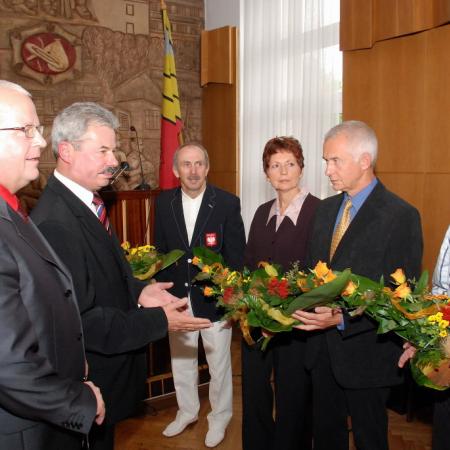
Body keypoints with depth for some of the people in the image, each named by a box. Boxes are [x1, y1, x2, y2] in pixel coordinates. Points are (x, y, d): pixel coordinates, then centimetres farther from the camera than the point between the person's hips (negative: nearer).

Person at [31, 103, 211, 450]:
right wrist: (159, 321, -22)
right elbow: (82, 321, -27)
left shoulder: (85, 202, 3)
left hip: (111, 365, 9)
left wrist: (138, 291, -4)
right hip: (91, 382, -9)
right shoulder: (55, 222, -28)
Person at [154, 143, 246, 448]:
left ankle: (220, 416, 37)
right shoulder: (164, 203, -1)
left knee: (218, 362, 14)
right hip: (177, 296, 4)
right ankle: (187, 410, 44)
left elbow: (237, 255, -9)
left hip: (215, 296, -3)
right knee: (181, 359, 20)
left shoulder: (227, 203, -11)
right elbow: (160, 250, 5)